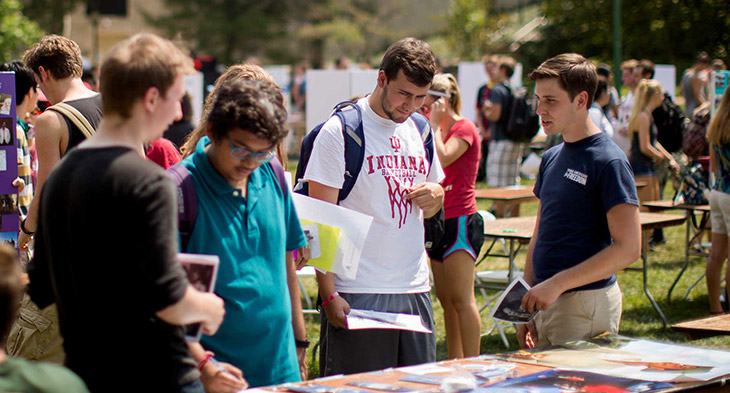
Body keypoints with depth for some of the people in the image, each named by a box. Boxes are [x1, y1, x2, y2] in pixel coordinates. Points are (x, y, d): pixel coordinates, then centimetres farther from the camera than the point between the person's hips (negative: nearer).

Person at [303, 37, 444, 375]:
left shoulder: (420, 130, 13)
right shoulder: (339, 131, -7)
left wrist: (435, 197, 0)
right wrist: (328, 295, -15)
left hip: (415, 290, 6)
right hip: (357, 294, -6)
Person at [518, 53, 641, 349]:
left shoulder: (608, 162, -12)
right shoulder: (551, 158, 13)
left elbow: (628, 248, -17)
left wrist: (556, 284, -19)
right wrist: (527, 304, 12)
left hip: (586, 304, -7)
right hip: (546, 302, 7)